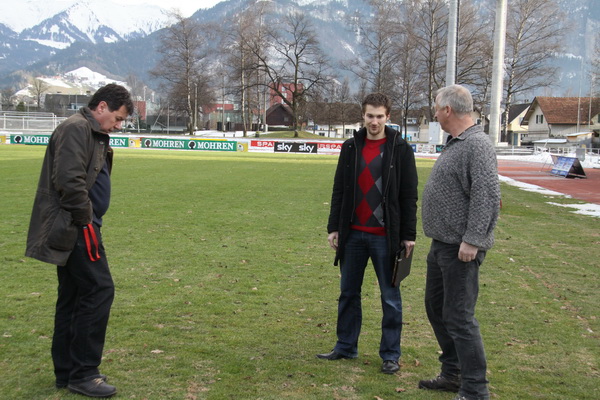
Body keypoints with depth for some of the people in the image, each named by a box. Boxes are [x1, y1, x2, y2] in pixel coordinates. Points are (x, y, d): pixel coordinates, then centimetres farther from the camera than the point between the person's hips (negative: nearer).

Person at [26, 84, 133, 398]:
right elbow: (69, 181, -23)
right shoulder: (76, 129, -13)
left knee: (73, 296, 13)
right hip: (74, 228, -11)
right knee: (99, 290, -9)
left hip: (71, 230, 11)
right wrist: (87, 222, -17)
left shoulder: (93, 133, 19)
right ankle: (83, 373, -1)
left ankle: (66, 372, 22)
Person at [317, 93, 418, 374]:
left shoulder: (400, 149, -3)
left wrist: (409, 235, -7)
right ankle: (346, 347, 27)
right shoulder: (351, 147, 7)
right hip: (353, 234, 4)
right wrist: (334, 228, 6)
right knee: (348, 293, 13)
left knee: (390, 298, 5)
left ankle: (390, 355, 16)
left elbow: (409, 195, -3)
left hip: (385, 236, -4)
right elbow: (339, 191, 10)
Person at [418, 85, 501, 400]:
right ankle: (453, 374, 32)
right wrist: (441, 238, 18)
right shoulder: (456, 144, 15)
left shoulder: (477, 145, -16)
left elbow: (487, 197, -24)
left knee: (458, 317, -7)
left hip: (460, 248, -11)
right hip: (441, 244, 11)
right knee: (436, 307, 18)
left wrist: (472, 240, -26)